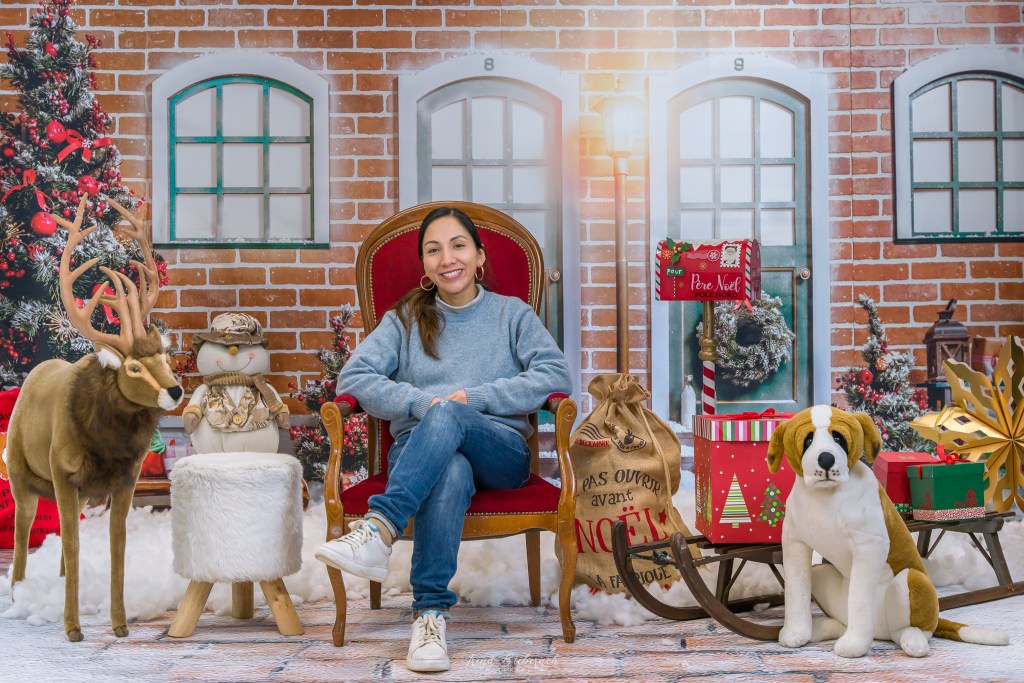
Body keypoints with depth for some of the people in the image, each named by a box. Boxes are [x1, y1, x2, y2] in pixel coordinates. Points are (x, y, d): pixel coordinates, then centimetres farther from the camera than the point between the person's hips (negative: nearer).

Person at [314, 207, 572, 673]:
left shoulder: (512, 314, 16)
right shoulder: (405, 320, 20)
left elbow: (555, 376, -1)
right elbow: (353, 377, 5)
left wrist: (473, 398, -11)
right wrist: (422, 402, -12)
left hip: (501, 453, 0)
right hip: (418, 452, 0)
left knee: (448, 417, -36)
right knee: (451, 472, -39)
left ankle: (378, 529, -47)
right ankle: (430, 612, -42)